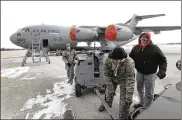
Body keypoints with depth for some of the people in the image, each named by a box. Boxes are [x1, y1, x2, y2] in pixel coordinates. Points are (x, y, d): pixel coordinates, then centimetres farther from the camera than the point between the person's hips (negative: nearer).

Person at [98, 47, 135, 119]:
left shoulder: (128, 65, -39)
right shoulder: (107, 61, -31)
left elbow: (130, 81, -36)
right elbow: (106, 76, -21)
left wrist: (129, 98, -36)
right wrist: (110, 89, -20)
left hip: (123, 81, -3)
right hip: (112, 79, 3)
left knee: (124, 100, 1)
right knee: (108, 93, 23)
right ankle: (106, 104, 56)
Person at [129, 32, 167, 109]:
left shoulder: (154, 48, -12)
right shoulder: (136, 48, 0)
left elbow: (163, 60, -9)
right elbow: (130, 58, 9)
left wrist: (162, 70, -23)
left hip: (150, 74, -4)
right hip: (139, 73, 5)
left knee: (149, 93, 5)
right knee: (139, 89, 22)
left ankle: (146, 108, 23)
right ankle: (142, 103, 45)